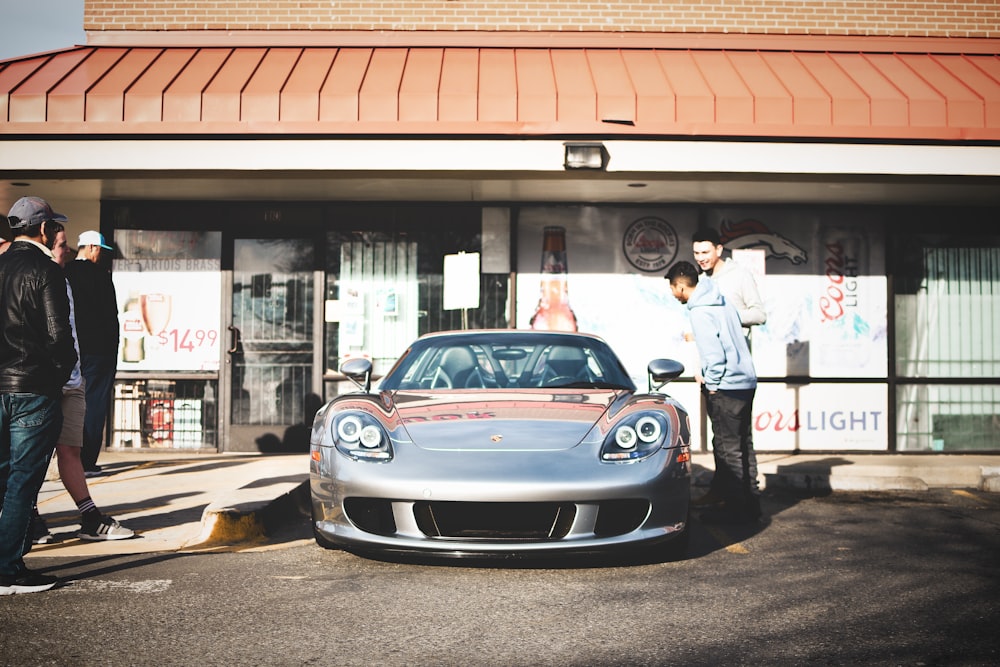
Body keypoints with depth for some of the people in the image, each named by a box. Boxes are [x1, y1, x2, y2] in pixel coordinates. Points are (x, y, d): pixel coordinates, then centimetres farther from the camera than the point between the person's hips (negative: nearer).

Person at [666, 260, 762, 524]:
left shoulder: (700, 312, -14)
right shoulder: (721, 300, 14)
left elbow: (714, 353, -20)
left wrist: (711, 385, -8)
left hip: (726, 386, -10)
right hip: (746, 380, 10)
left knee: (727, 449, -2)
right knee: (743, 446, 14)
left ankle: (736, 507, 2)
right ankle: (749, 504, 20)